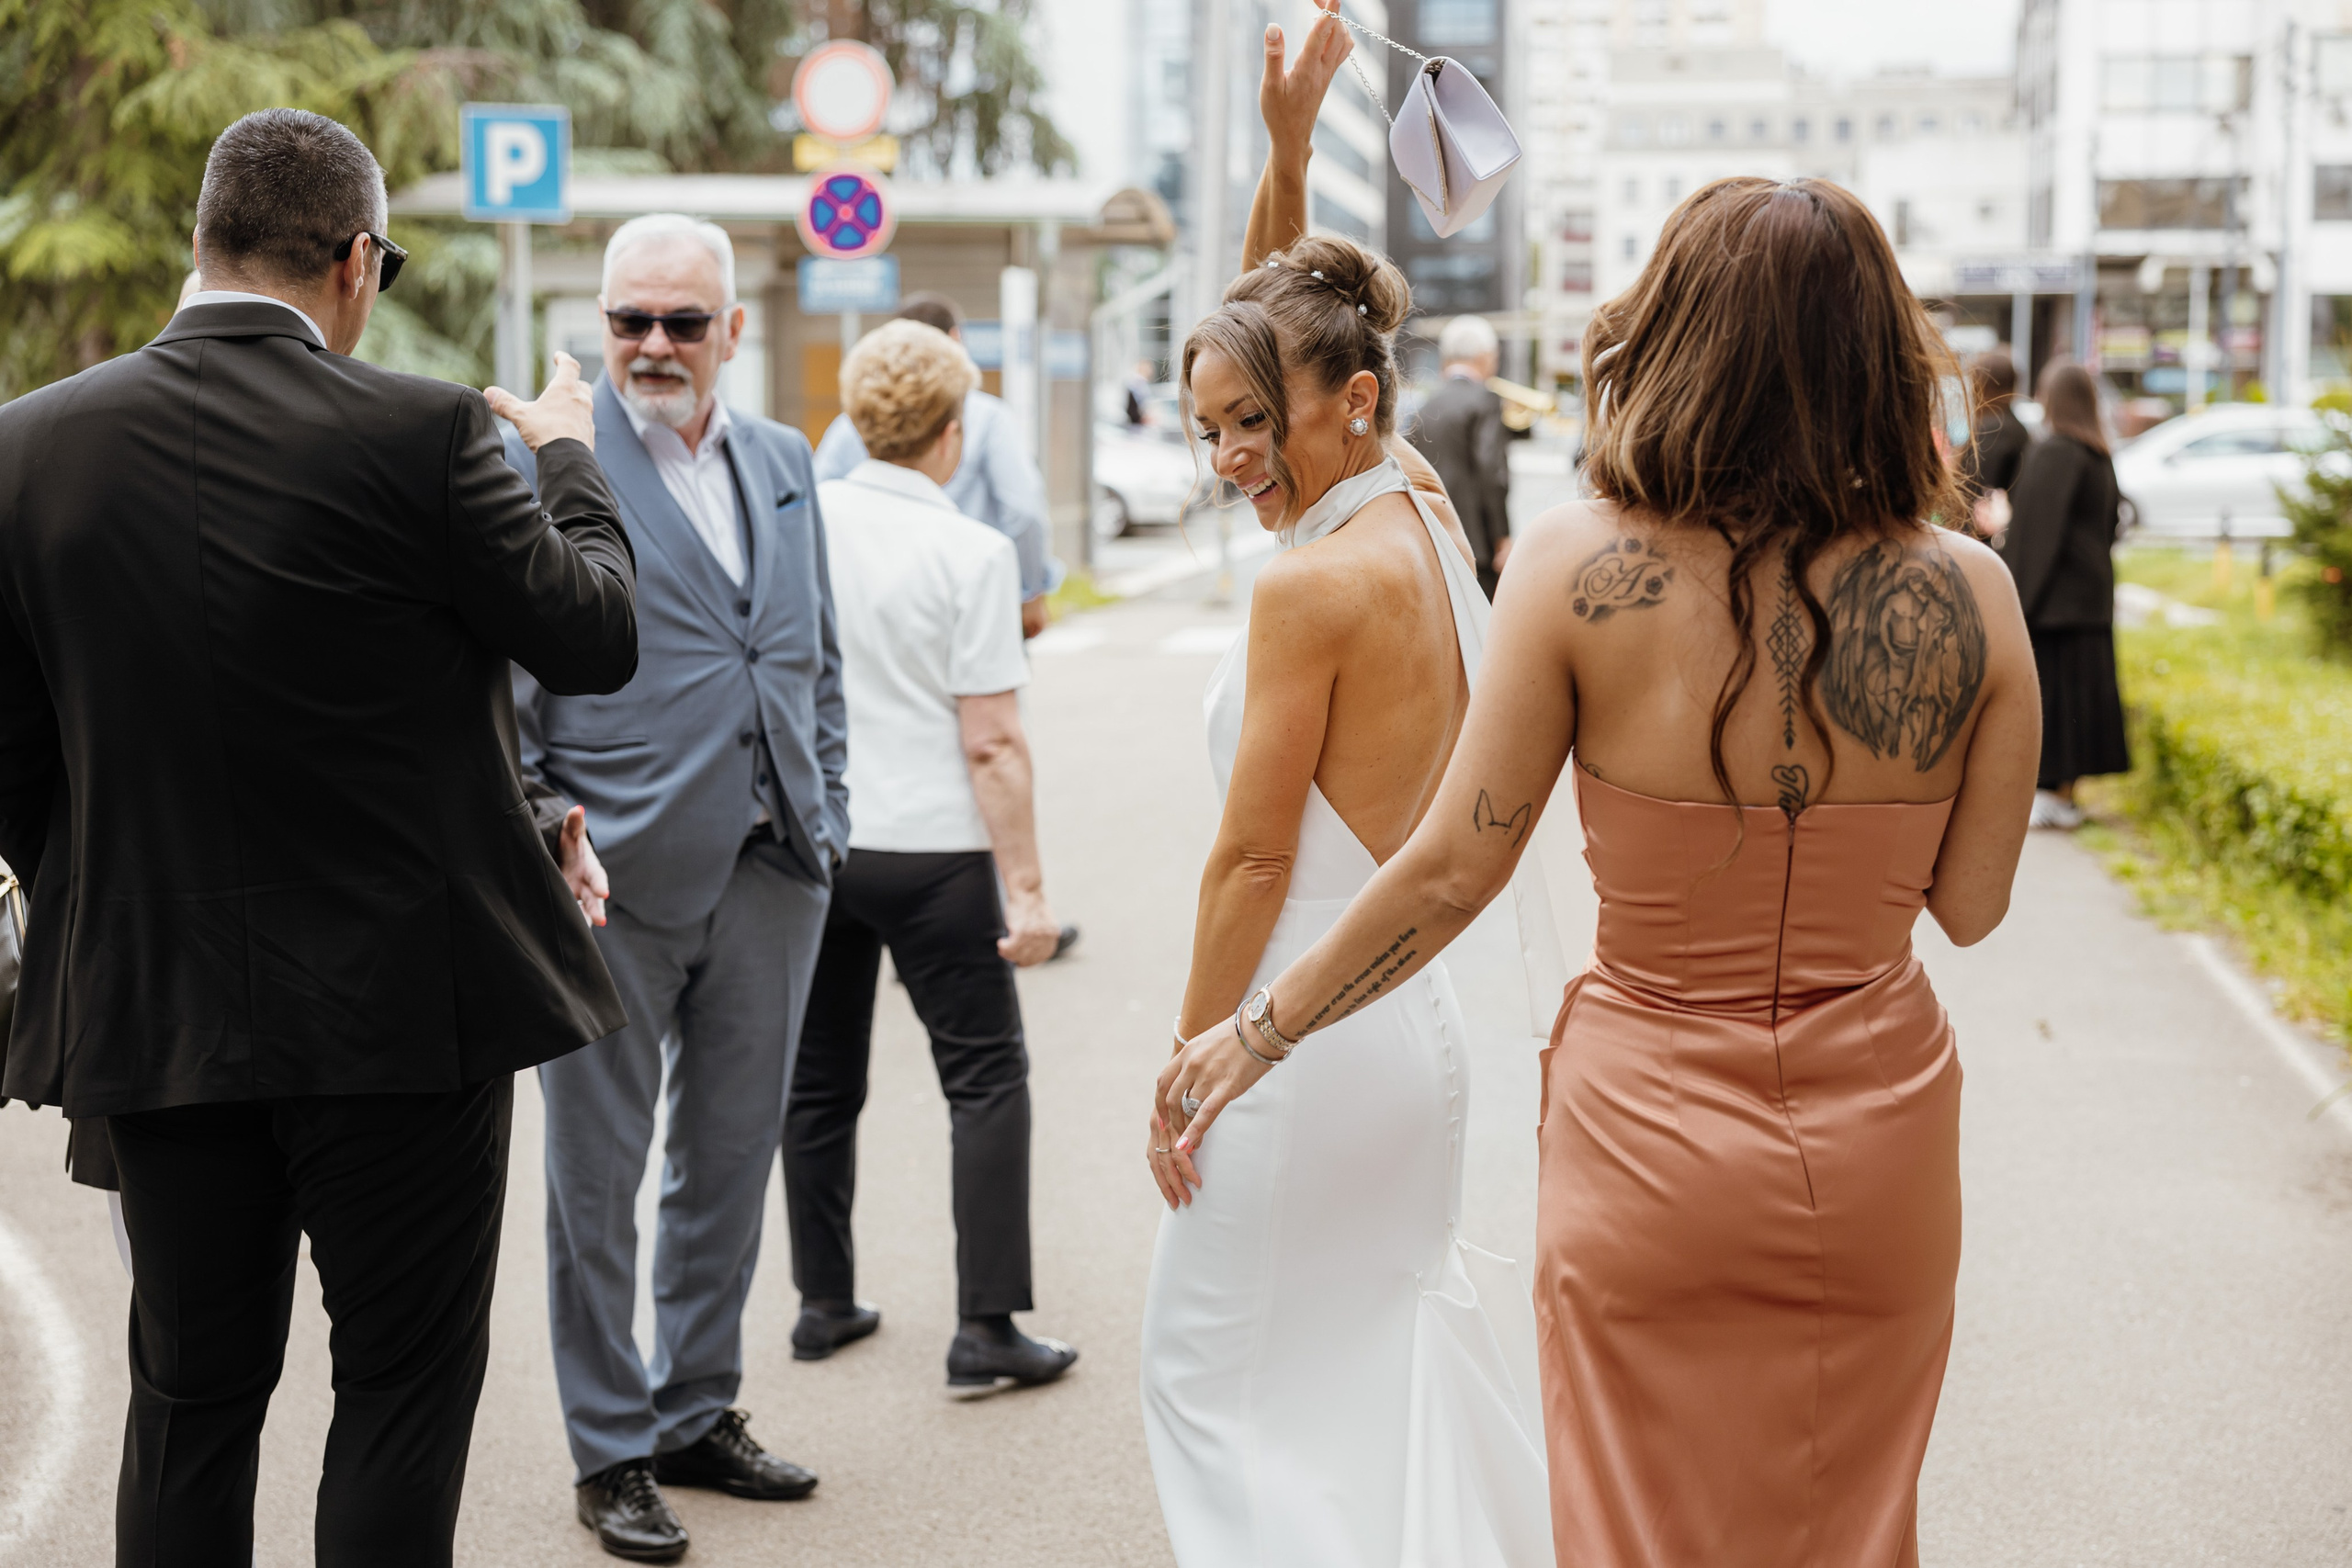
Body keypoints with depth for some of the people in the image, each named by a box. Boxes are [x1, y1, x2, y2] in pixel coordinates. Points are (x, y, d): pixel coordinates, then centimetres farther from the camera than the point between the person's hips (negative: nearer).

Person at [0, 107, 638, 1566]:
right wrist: (570, 459, 16)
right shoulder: (422, 434, -15)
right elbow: (598, 637, -2)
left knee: (192, 1395, 16)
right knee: (407, 1385, 8)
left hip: (158, 1008, 4)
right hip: (404, 1000, -4)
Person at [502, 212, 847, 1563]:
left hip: (771, 872, 5)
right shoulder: (541, 459, -5)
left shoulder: (784, 462, 12)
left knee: (733, 1158, 15)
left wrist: (824, 818, 12)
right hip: (617, 878, -5)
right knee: (599, 1175, 4)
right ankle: (612, 1453, 17)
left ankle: (701, 1413, 29)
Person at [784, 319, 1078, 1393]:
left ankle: (823, 1303, 23)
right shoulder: (971, 554, -13)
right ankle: (984, 1327, -1)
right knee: (986, 1077, 4)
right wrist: (1025, 887, -9)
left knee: (818, 1079, 16)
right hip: (928, 850, -5)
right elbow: (991, 742, -14)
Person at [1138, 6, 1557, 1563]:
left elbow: (1253, 858, -16)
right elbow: (1288, 316, 20)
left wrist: (1188, 1067, -9)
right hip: (1421, 1012, 9)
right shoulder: (1427, 528, 5)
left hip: (1305, 1026, -9)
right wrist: (1288, 153, 13)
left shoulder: (1313, 584, -19)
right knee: (1392, 1351, 20)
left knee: (1223, 1371, 5)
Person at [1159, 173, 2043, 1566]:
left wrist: (1257, 1033, 4)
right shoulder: (1968, 591, -10)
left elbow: (1453, 870, -10)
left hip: (1650, 1141, -2)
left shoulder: (1583, 566, -16)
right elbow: (1970, 905, -2)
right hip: (1880, 1142, 2)